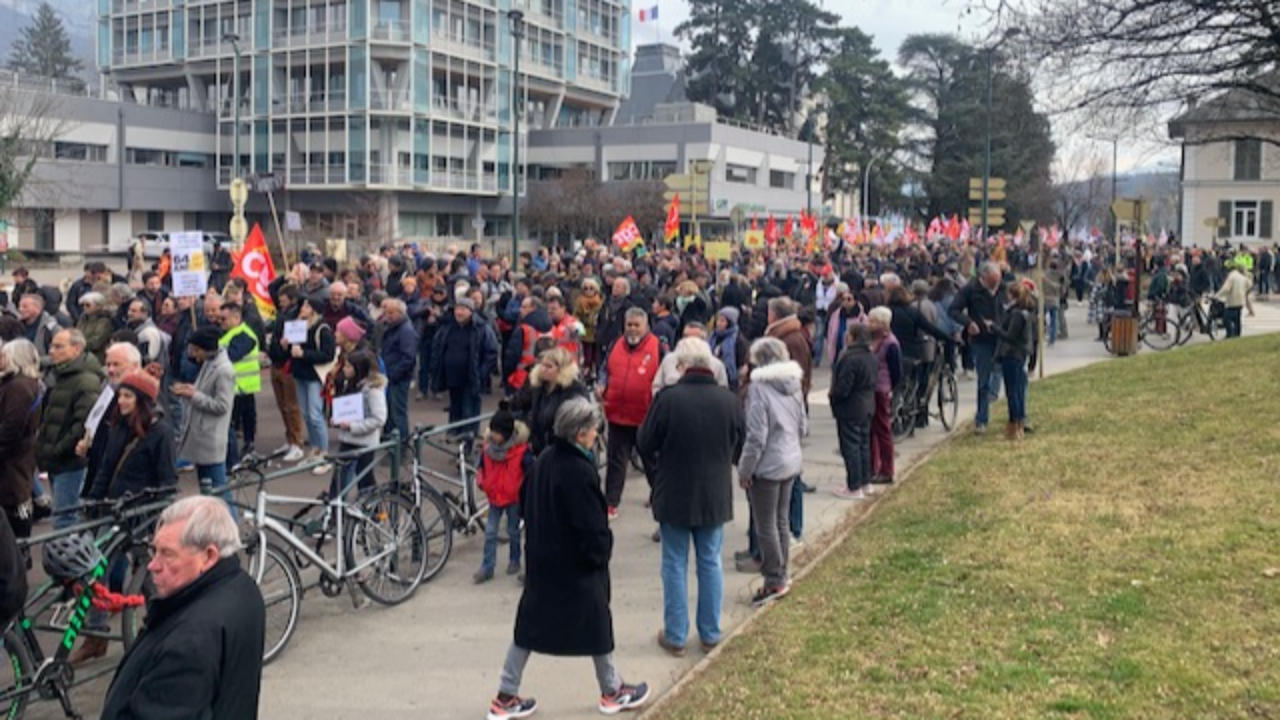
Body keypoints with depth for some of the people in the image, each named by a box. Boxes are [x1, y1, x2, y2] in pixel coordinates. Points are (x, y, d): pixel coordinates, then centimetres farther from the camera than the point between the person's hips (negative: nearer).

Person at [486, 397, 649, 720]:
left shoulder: (544, 460, 0)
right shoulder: (580, 472, -25)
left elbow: (526, 503, 12)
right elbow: (593, 526, -23)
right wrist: (601, 553, -6)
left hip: (541, 559, 7)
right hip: (576, 564, -7)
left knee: (530, 624, 13)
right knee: (597, 624, 12)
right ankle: (612, 692, 29)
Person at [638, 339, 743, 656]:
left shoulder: (668, 398, -18)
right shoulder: (729, 400, -7)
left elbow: (646, 444, -8)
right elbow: (739, 447, 5)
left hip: (674, 495, -3)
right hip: (715, 496, 3)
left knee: (675, 564, 8)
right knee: (710, 563, 14)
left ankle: (675, 636, 14)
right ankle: (710, 633, 22)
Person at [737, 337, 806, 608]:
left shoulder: (759, 387, -19)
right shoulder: (793, 384, 4)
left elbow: (756, 437, -19)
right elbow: (803, 426, 12)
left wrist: (745, 470, -11)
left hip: (768, 466, -8)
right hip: (792, 461, 8)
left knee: (766, 526, 2)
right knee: (782, 520, 18)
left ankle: (775, 581, 9)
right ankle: (782, 575, 27)